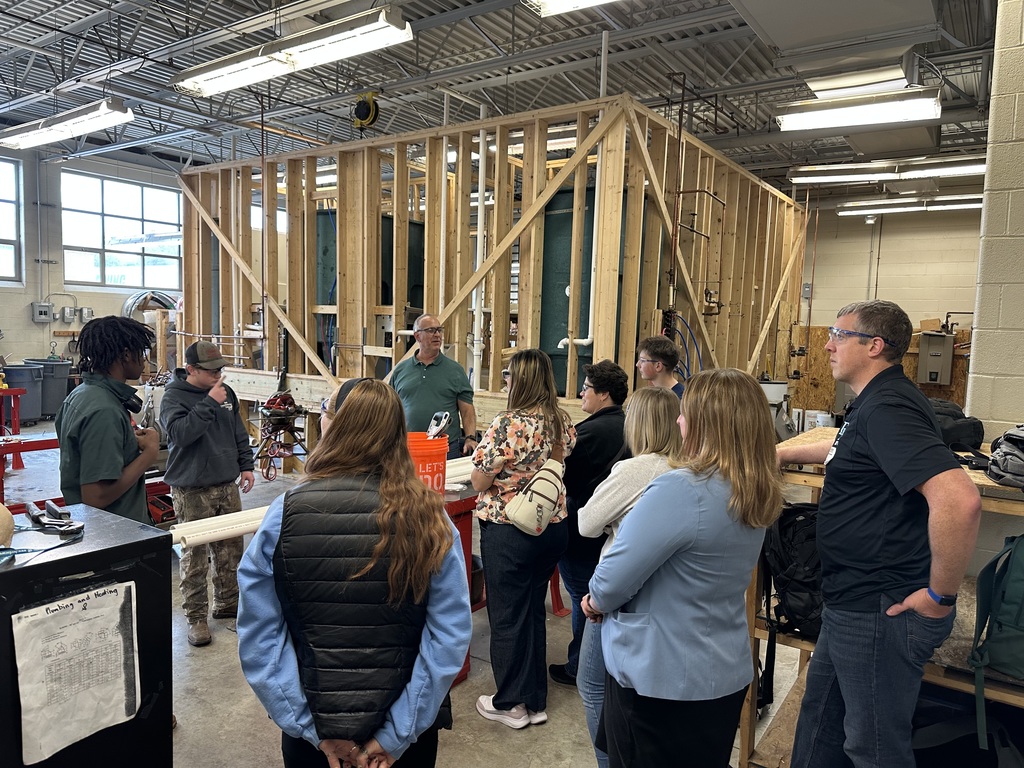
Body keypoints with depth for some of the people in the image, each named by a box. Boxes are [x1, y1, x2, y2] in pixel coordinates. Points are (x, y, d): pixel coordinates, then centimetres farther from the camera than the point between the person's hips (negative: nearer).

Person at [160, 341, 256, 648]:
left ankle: (227, 603, 31)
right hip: (191, 491, -6)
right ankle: (196, 617, 13)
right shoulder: (173, 396, -10)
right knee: (195, 558, 1)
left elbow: (239, 433, 17)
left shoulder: (225, 392, 8)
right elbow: (180, 432, -27)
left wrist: (246, 466, 12)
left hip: (227, 486, 6)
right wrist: (209, 403, -28)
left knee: (231, 551, 14)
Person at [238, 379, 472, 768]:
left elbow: (259, 637, -14)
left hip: (311, 730, 0)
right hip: (406, 729, 0)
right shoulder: (428, 517, -15)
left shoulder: (284, 514, -16)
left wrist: (314, 728, -9)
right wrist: (398, 734, -11)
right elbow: (450, 637, -17)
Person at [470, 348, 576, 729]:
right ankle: (535, 701, 30)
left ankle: (510, 704, 24)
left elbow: (479, 482, -13)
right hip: (553, 527, 7)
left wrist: (488, 456, 3)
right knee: (534, 611, 19)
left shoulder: (507, 425, -20)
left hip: (508, 531, -6)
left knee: (507, 615, 9)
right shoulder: (564, 423, -1)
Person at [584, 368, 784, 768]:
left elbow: (614, 578, -25)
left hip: (660, 678, -7)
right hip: (725, 674, 7)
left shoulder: (682, 490, -29)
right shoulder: (758, 494, -2)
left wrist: (598, 601, -3)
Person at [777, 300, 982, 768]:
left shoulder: (887, 408, -24)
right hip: (853, 603, 10)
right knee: (820, 714, 25)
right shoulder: (875, 401, 9)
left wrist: (941, 595, -26)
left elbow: (958, 500, -37)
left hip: (879, 612, -10)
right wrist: (781, 453, 26)